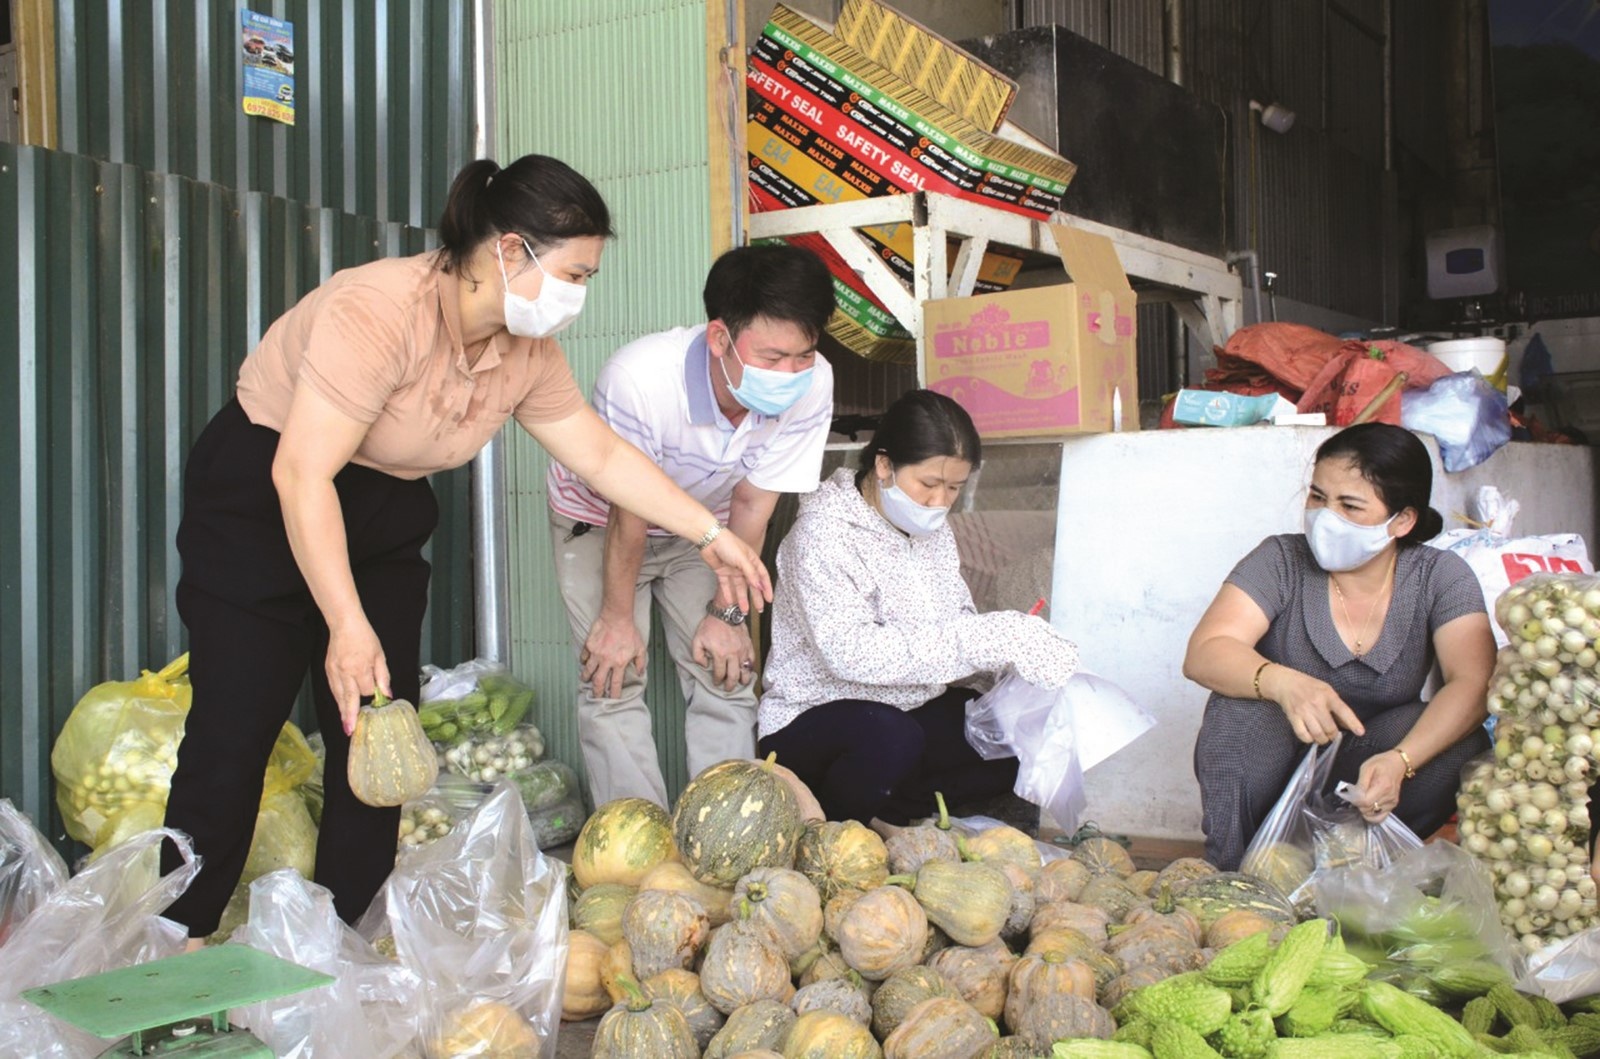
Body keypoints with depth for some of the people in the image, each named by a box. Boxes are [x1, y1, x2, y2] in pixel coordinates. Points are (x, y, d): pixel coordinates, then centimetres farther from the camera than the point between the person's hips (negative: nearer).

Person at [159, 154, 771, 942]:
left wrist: (711, 534, 3)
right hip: (259, 498, -7)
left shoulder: (527, 352, -4)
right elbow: (302, 473, -31)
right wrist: (349, 627, -32)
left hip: (385, 521, 7)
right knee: (234, 735, -8)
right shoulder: (380, 310, -29)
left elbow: (603, 454, 6)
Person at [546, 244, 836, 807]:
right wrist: (618, 615, -13)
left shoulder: (812, 386, -31)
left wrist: (726, 612, -9)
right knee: (613, 682, -9)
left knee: (726, 678, -2)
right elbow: (629, 510, -25)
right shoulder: (638, 378, -40)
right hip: (600, 520, -3)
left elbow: (752, 504, -17)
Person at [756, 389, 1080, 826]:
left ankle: (885, 811, -5)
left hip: (913, 710, 8)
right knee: (891, 738, -38)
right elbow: (850, 652, -32)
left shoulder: (933, 528, 7)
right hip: (813, 721, -7)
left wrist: (1017, 641, -19)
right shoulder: (824, 532, -19)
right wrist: (986, 640, -36)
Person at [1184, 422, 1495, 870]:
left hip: (1367, 774, 1)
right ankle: (1231, 877, -16)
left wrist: (1400, 761, -40)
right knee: (1241, 710, -30)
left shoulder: (1441, 577, -7)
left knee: (1459, 745, -26)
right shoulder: (1281, 562, -10)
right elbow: (1204, 653, -23)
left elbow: (1473, 683, -22)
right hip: (1277, 772, -1)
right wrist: (1283, 683, -45)